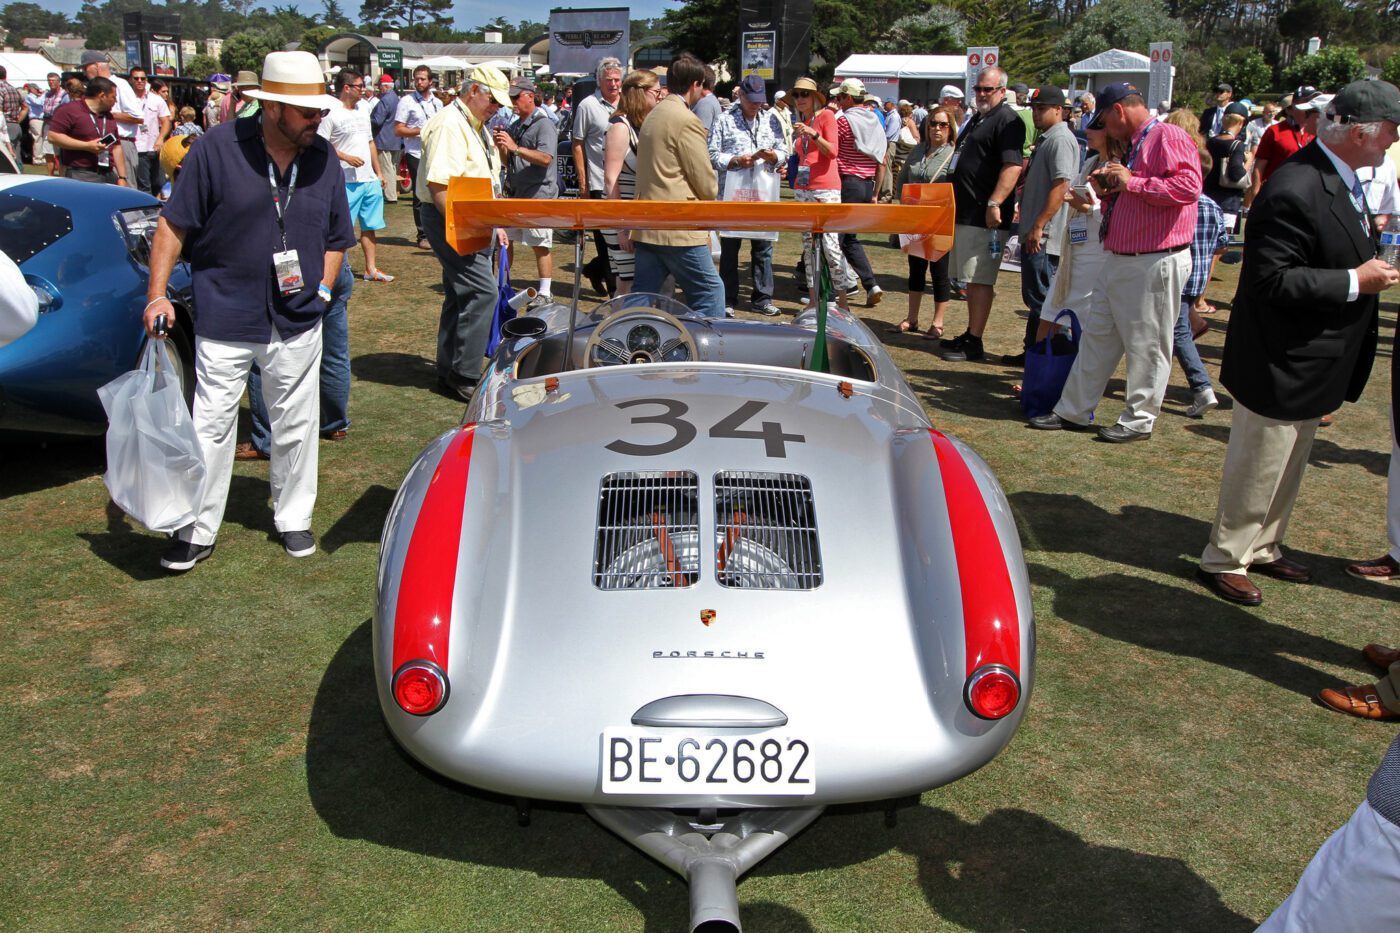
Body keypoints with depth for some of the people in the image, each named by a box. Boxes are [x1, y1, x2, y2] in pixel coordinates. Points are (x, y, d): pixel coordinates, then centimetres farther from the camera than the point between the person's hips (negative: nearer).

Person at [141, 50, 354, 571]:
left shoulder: (323, 159, 4)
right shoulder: (216, 148, -8)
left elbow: (336, 237, 15)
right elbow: (174, 225, -4)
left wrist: (322, 289, 2)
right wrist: (157, 294, -9)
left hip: (298, 322, 3)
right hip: (224, 318, -3)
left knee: (296, 426, 11)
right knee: (211, 426, 3)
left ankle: (293, 519, 29)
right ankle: (198, 531, 16)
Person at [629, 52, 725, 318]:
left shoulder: (653, 115, 17)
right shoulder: (686, 120, -12)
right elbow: (705, 180, -10)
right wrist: (710, 198, 11)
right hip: (680, 228, -9)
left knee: (643, 297, 11)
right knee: (709, 291, -1)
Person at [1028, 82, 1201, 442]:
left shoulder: (1169, 137, -11)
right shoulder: (1133, 145, 19)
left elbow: (1188, 186, -25)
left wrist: (1131, 183, -19)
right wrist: (1108, 191, 8)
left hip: (1155, 264, -10)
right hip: (1118, 261, 10)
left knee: (1147, 347, 1)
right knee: (1096, 337, 13)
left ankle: (1139, 421, 11)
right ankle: (1073, 411, 20)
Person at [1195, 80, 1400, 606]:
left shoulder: (1341, 179, 7)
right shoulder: (1295, 190, -26)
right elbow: (1272, 281, -28)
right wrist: (1355, 282, -23)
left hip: (1315, 363, 10)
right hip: (1282, 364, -10)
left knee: (1288, 469, 22)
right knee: (1256, 470, 4)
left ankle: (1263, 548, 37)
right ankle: (1224, 559, 20)